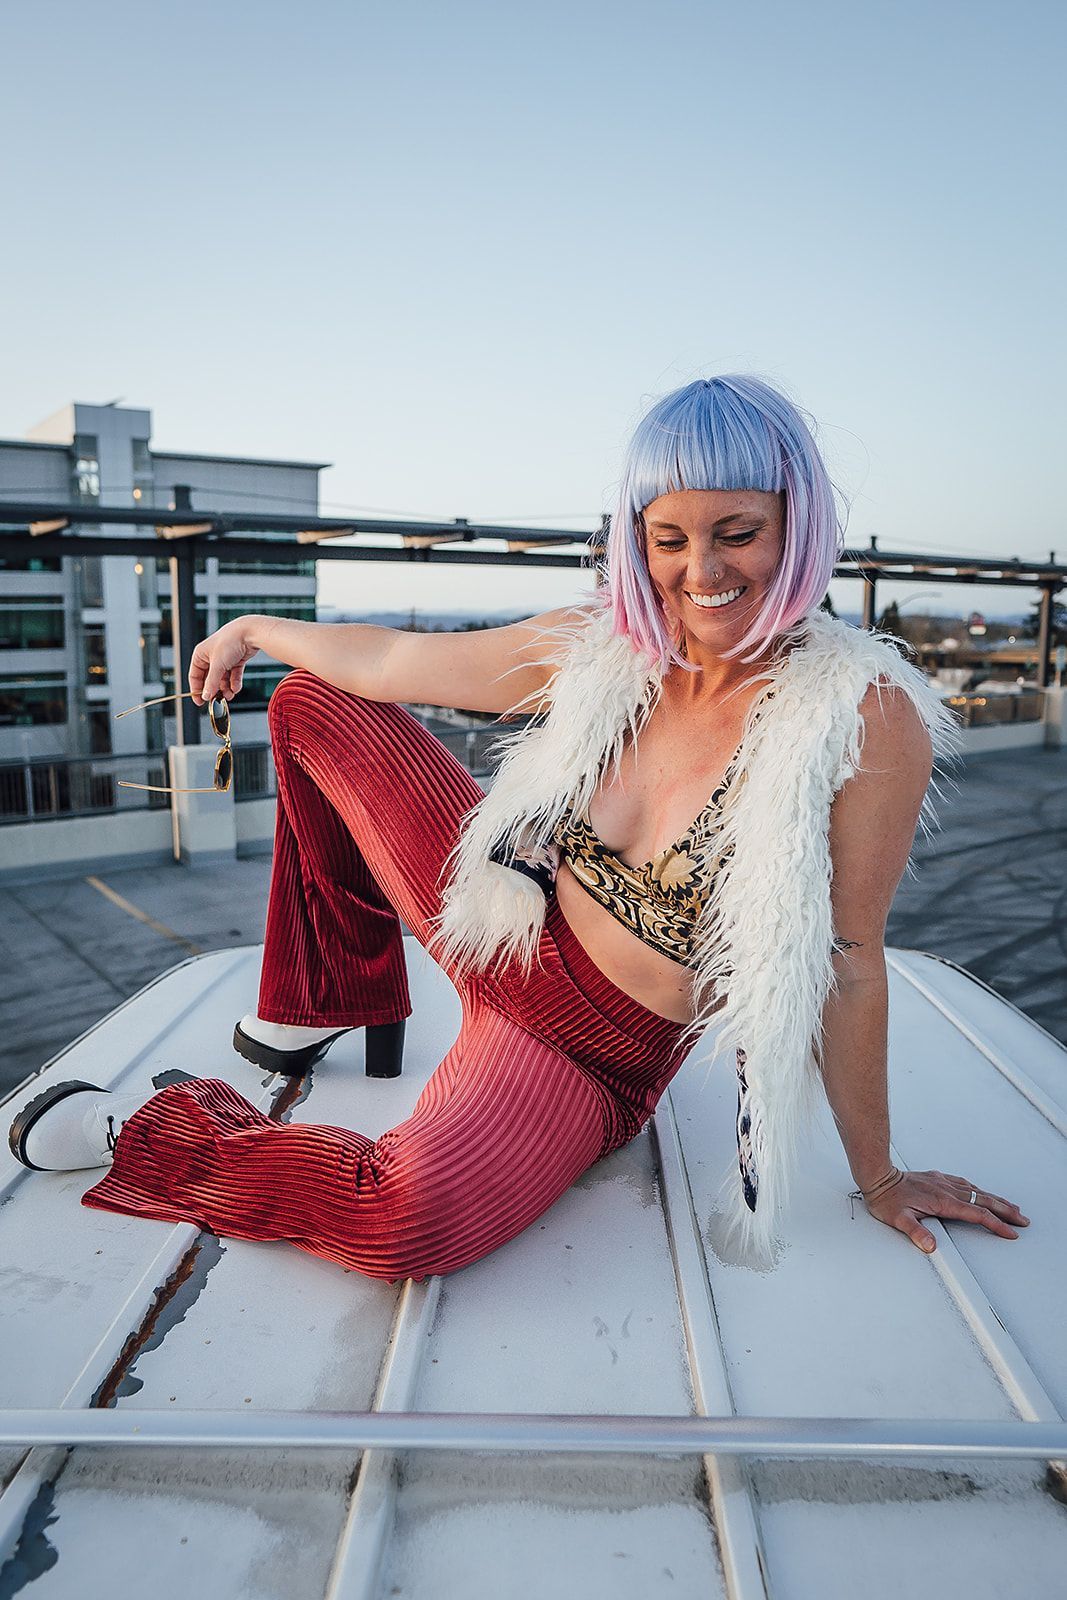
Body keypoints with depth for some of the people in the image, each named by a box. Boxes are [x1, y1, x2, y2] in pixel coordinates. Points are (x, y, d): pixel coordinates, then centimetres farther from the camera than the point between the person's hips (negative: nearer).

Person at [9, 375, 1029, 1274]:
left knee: (414, 1220, -36)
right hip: (510, 933, 5)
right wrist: (258, 630, 16)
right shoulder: (604, 644, -10)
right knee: (312, 705, 9)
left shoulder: (868, 717, -23)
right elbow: (394, 661, 2)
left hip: (596, 1054, -4)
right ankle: (337, 1006, 20)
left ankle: (147, 1138, -5)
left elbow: (844, 963, -15)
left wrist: (879, 1178, -4)